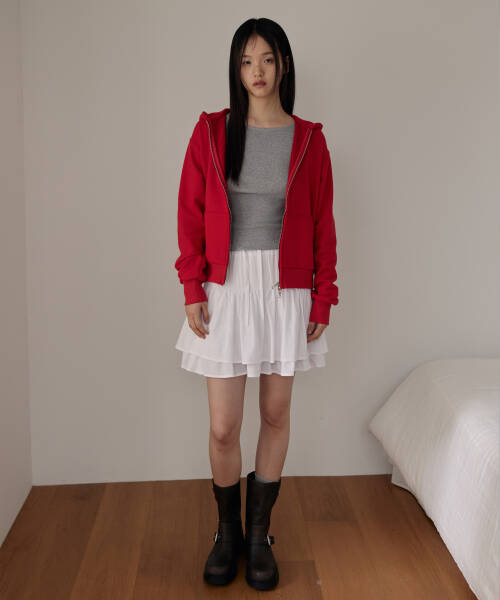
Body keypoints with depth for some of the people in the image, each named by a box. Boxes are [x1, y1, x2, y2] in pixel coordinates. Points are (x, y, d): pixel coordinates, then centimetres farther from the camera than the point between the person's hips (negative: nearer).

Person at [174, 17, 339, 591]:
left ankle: (259, 533, 29)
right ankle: (227, 530, 27)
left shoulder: (309, 139, 3)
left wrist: (323, 298, 1)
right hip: (226, 289, -1)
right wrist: (193, 289, -4)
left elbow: (323, 225, 4)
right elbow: (190, 214, 2)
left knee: (276, 415, 10)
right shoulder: (210, 132, 2)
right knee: (223, 427, 1)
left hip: (285, 290, 1)